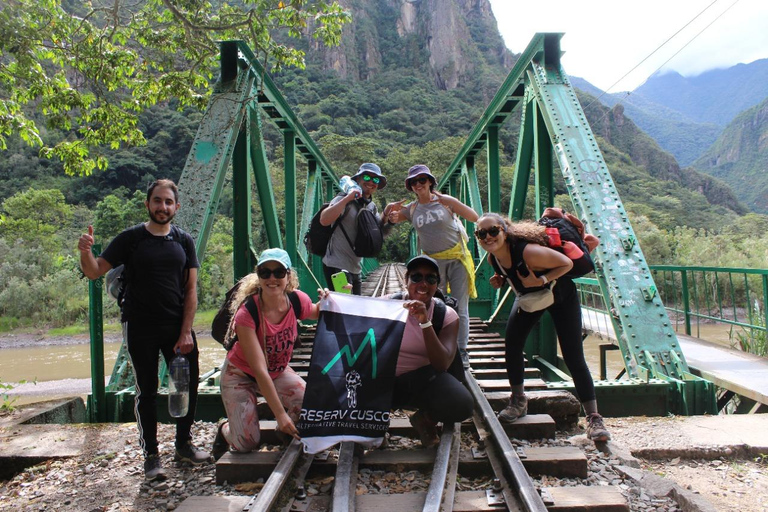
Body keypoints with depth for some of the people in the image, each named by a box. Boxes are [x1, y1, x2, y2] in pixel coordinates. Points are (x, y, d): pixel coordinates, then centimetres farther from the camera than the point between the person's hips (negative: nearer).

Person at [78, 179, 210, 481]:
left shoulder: (183, 241, 5)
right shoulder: (130, 238, 0)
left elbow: (191, 290, 2)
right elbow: (95, 272, -5)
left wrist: (186, 332, -6)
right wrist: (85, 252, -27)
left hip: (178, 325, 3)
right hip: (140, 327, -2)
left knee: (189, 383, 5)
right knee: (147, 390, 4)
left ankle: (183, 444, 23)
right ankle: (151, 454, 15)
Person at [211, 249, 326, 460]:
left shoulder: (297, 300, -20)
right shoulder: (246, 313, -32)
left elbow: (315, 313, 7)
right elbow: (259, 370, -33)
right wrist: (280, 414, -35)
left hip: (278, 371, 4)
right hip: (241, 374, -3)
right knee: (248, 442, -16)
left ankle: (288, 434, 13)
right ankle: (226, 429, 21)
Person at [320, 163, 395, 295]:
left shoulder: (372, 207, 13)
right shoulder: (344, 200, -11)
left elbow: (380, 230, 15)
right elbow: (324, 220, -27)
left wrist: (386, 214, -3)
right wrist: (348, 198, -28)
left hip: (355, 269, 9)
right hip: (337, 267, -9)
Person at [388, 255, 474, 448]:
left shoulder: (447, 315, -5)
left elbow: (442, 365, -18)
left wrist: (425, 322, -30)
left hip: (425, 378, 1)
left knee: (462, 404, -29)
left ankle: (426, 419, 5)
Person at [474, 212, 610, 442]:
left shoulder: (528, 251, -39)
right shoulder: (493, 258, -17)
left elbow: (567, 263, -27)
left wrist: (541, 281, -38)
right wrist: (500, 279, -14)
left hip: (561, 297, -6)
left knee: (573, 357, -9)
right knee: (512, 343, -8)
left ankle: (593, 417, -1)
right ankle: (518, 400, 12)